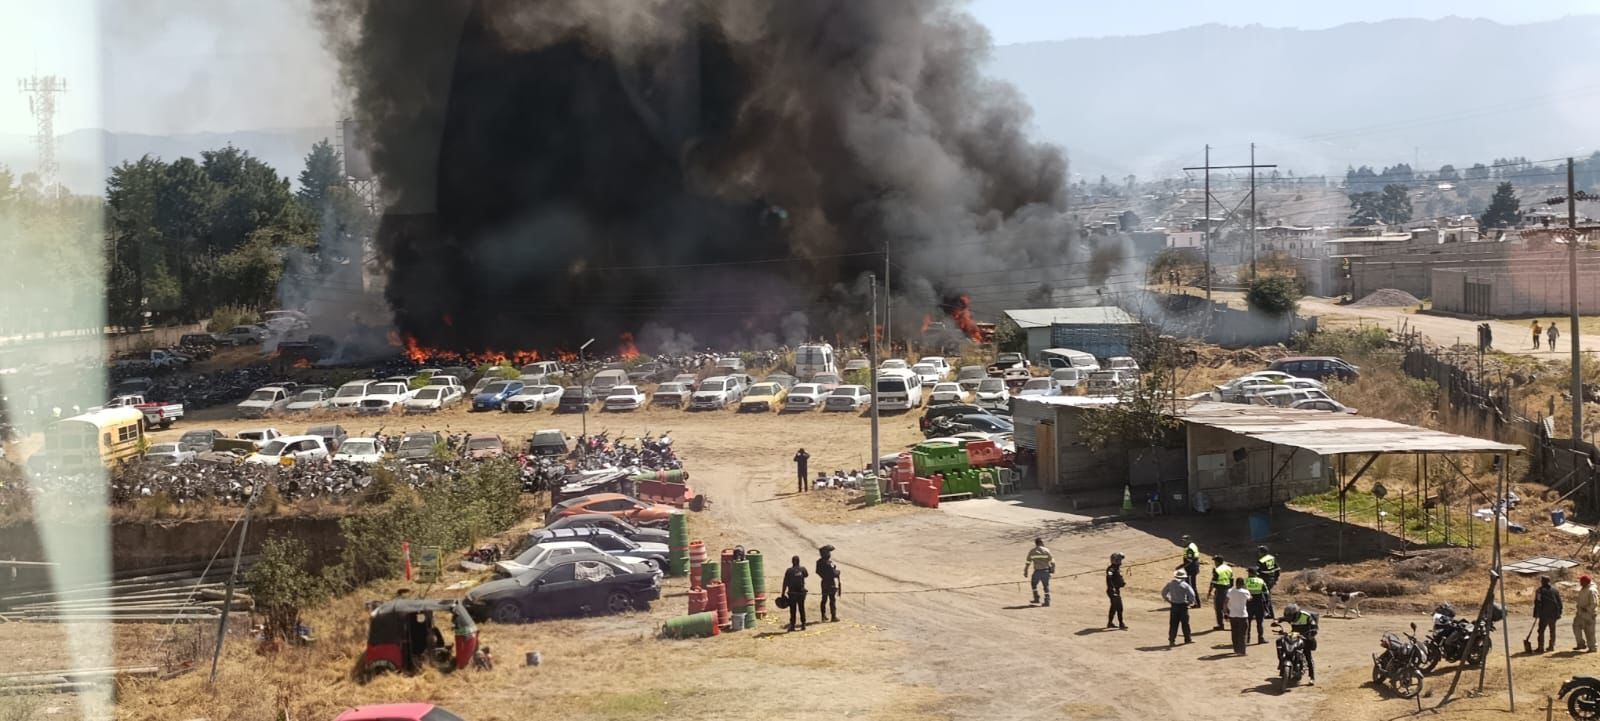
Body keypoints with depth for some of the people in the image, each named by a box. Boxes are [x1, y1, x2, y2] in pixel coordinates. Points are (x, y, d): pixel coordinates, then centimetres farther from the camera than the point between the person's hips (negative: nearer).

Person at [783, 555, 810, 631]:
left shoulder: (789, 571, -10)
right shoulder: (803, 569, -1)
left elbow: (785, 583, -9)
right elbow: (806, 575, 23)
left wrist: (783, 593, -5)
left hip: (792, 593, -3)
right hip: (801, 592, 3)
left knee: (793, 610, 2)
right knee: (801, 609, 12)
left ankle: (792, 625, 0)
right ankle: (803, 624, 13)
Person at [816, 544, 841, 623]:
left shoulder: (819, 562, 0)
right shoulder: (828, 563, -25)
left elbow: (818, 571, 10)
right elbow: (834, 573, -22)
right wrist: (838, 572, -3)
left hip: (824, 583, 8)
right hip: (831, 583, -8)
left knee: (824, 599, 17)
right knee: (832, 600, 0)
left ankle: (823, 615, 24)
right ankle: (834, 616, 2)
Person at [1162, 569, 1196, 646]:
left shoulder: (1170, 584, 1)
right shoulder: (1185, 585, -11)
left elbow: (1163, 592, 8)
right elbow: (1191, 594, -19)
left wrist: (1168, 600, 15)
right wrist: (1190, 602, -3)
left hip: (1174, 606, 3)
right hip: (1183, 606, -3)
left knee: (1173, 623, 8)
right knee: (1185, 623, 8)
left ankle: (1171, 640, 7)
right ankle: (1188, 639, 16)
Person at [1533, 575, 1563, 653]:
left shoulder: (1540, 590, -5)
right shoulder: (1555, 590, 9)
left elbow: (1537, 603, -10)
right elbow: (1559, 602, 10)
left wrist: (1536, 614, -6)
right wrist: (1559, 613, 15)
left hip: (1544, 615, -5)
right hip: (1554, 614, 5)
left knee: (1541, 631, -3)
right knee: (1552, 630, 17)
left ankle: (1541, 648, -9)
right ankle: (1552, 646, 22)